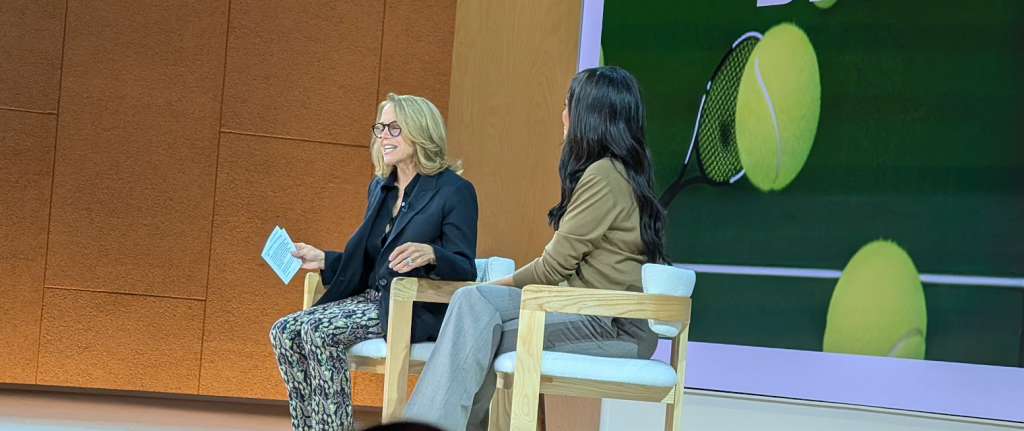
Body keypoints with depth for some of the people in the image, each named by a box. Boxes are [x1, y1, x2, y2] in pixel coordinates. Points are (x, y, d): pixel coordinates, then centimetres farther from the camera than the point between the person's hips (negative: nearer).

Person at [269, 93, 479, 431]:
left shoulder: (454, 191, -7)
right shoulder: (380, 188, 17)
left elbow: (465, 270, -11)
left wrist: (430, 254, -31)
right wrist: (323, 260, 10)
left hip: (419, 311, -8)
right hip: (372, 298, 8)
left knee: (318, 331, -27)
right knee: (285, 332, -12)